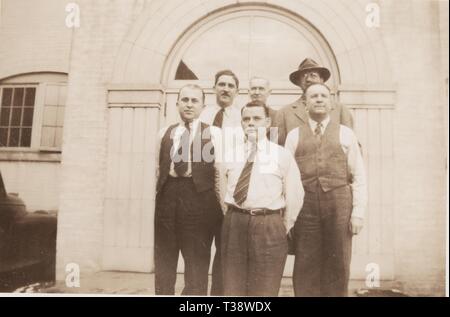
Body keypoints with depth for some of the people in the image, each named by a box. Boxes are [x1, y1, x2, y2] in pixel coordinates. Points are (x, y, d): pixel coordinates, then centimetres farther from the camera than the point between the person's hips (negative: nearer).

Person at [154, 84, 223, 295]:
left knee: (197, 260, 4)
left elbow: (220, 170, -1)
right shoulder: (164, 133, 14)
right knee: (163, 259, 12)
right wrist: (160, 194, 7)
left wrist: (219, 205, -6)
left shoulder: (213, 132, 4)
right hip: (167, 196, 3)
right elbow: (158, 168, 14)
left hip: (199, 197, -3)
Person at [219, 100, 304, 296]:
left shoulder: (282, 155, 1)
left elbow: (294, 195, 4)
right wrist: (231, 217, 11)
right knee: (232, 288, 11)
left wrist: (284, 228, 5)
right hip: (234, 223, 3)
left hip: (269, 226, -2)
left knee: (264, 290, 7)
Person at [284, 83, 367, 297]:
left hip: (339, 206, 0)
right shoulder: (294, 135, 11)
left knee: (338, 267, 7)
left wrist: (358, 213, -4)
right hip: (305, 207, 0)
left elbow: (359, 177, 5)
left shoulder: (345, 134, 10)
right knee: (305, 270, 5)